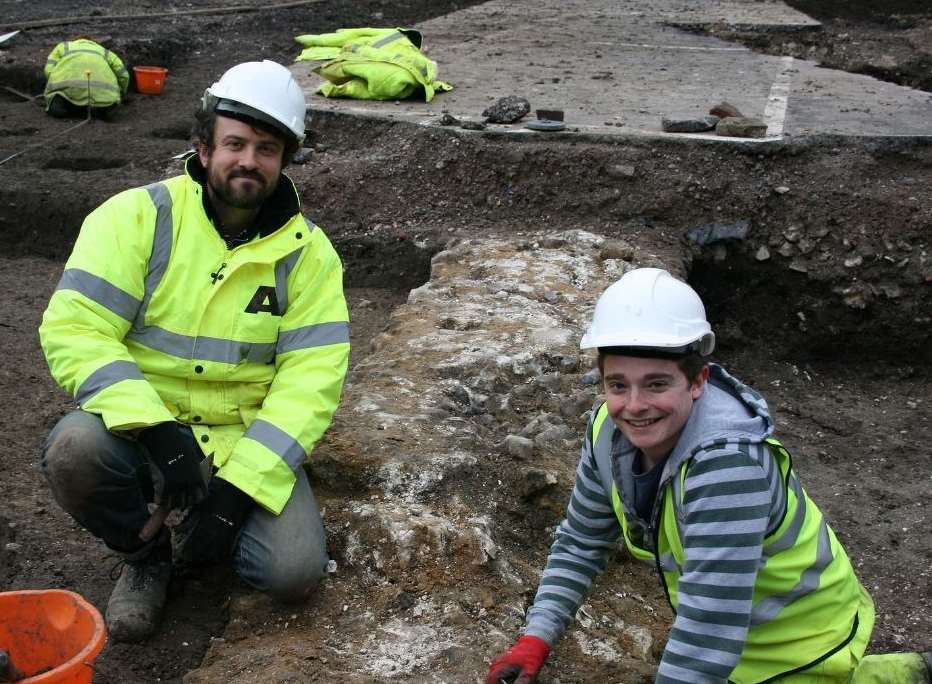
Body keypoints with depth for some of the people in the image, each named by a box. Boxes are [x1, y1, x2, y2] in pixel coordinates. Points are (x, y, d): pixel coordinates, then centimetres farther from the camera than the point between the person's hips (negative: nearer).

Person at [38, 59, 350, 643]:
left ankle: (198, 527, 16)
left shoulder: (308, 254, -4)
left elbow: (310, 380, -10)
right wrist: (154, 426, -30)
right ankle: (148, 554, 0)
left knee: (296, 572, -20)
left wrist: (240, 484, -21)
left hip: (245, 443, 1)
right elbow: (74, 331, -17)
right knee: (75, 449, -34)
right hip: (138, 432, -1)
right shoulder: (136, 217, -8)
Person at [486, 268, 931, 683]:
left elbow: (709, 632, -38)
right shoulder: (610, 430, -15)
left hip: (801, 640, -6)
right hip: (713, 634, 7)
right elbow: (580, 542, -2)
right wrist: (536, 639, -11)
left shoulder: (726, 459, -38)